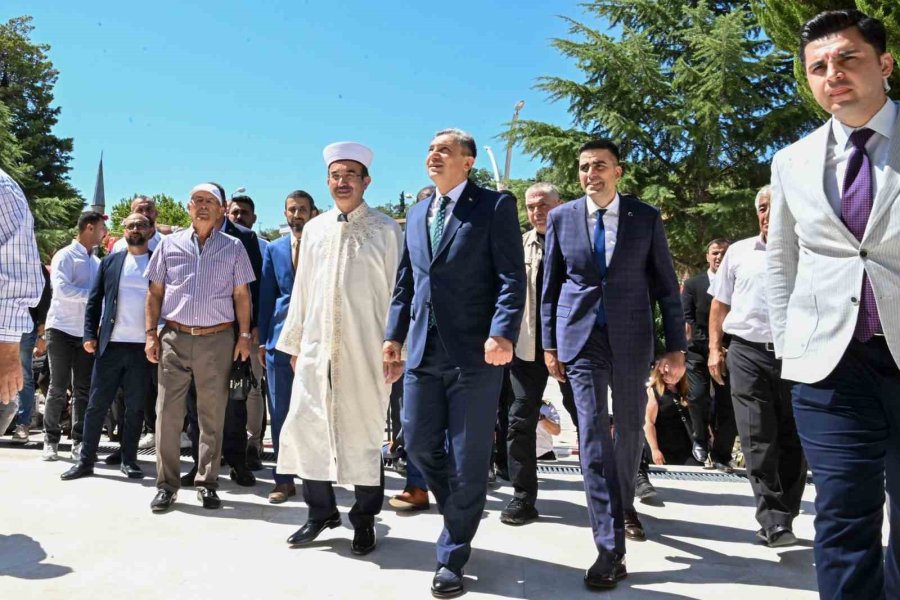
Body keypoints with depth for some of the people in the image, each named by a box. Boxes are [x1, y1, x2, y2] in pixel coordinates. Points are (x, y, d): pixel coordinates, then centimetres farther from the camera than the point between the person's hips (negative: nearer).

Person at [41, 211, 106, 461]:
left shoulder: (97, 262, 12)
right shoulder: (66, 256, -5)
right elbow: (61, 288, -18)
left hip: (87, 333, 5)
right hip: (62, 330, -5)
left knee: (83, 390, 4)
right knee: (58, 388, 0)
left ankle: (79, 441, 10)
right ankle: (51, 440, 11)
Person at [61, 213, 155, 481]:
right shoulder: (111, 261, 10)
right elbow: (94, 301, 9)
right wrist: (90, 335, 0)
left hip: (143, 346, -1)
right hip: (111, 344, 2)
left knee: (135, 407, 6)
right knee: (96, 404, 5)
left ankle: (129, 459, 16)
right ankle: (86, 459, 15)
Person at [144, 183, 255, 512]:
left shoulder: (233, 247, 6)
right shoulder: (170, 244, 9)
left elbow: (242, 294, 6)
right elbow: (155, 292, 11)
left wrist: (244, 335, -1)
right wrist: (151, 333, 3)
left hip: (217, 339, -1)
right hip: (174, 337, 1)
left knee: (212, 415, 5)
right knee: (168, 412, 2)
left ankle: (207, 483, 16)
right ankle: (166, 485, 13)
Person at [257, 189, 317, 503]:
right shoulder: (274, 249, 11)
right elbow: (266, 296, 11)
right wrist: (262, 339, 7)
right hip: (280, 339, 3)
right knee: (280, 412, 7)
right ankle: (284, 479, 17)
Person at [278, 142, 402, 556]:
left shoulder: (386, 229, 0)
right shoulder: (314, 229, 13)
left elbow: (397, 292, -2)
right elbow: (302, 289, 15)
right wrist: (293, 343, 13)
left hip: (365, 350, -4)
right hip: (316, 347, 4)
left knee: (364, 433, 4)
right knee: (306, 428, 5)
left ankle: (364, 520, 20)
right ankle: (320, 511, 24)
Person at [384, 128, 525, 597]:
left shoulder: (495, 206, -1)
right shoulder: (416, 214, 18)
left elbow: (512, 277, -9)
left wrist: (502, 333, -22)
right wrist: (394, 337, 13)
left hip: (474, 351, -6)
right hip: (423, 349, 6)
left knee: (469, 457, 2)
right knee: (418, 442, 9)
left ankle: (452, 556, 17)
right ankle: (460, 514, 36)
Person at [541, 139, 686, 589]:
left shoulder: (645, 217, 0)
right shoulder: (561, 218, 2)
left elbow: (666, 285, 2)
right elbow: (550, 285, 7)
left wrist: (676, 346, -3)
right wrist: (550, 344, 4)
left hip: (632, 337, 1)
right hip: (581, 337, -1)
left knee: (630, 430, 14)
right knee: (593, 435, -7)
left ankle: (625, 505, 43)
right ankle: (610, 549, -2)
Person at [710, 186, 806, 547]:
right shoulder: (739, 252, 9)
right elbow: (720, 304, 12)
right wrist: (714, 348, 5)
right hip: (747, 352, 0)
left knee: (792, 440, 6)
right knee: (758, 440, -3)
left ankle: (781, 520, 19)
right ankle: (774, 520, 4)